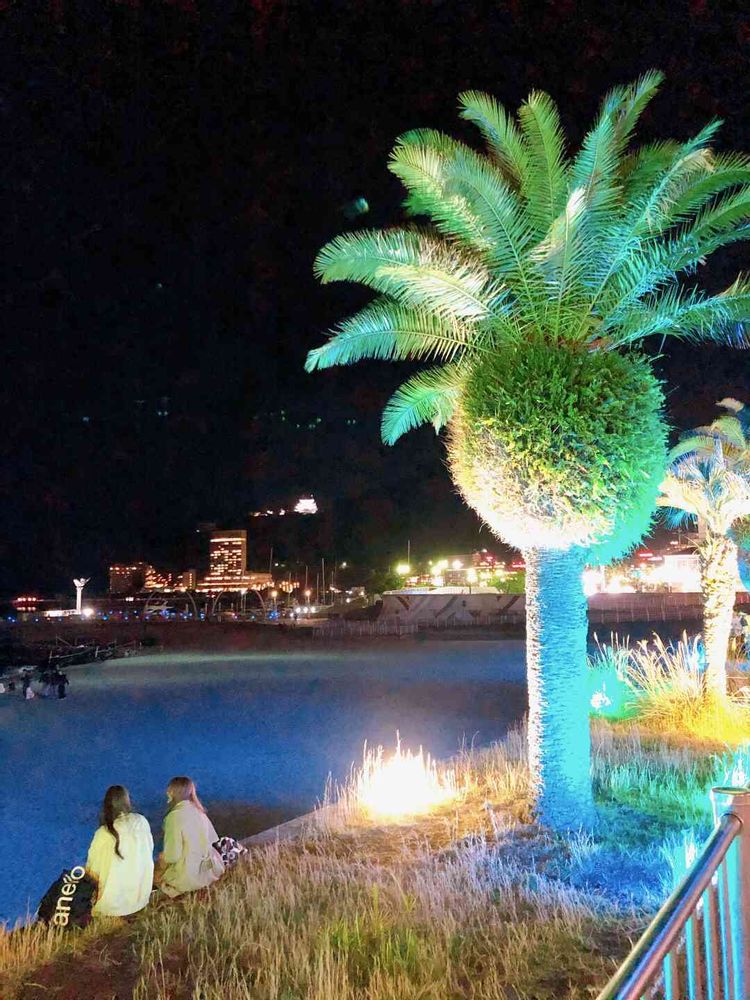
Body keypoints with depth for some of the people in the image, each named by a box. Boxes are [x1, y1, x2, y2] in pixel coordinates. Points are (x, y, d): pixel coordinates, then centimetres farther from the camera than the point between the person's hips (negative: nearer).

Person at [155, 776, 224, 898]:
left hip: (189, 877, -6)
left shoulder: (174, 816, -20)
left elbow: (172, 855, -21)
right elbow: (212, 839, 6)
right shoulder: (198, 810, 1)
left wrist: (162, 857, 3)